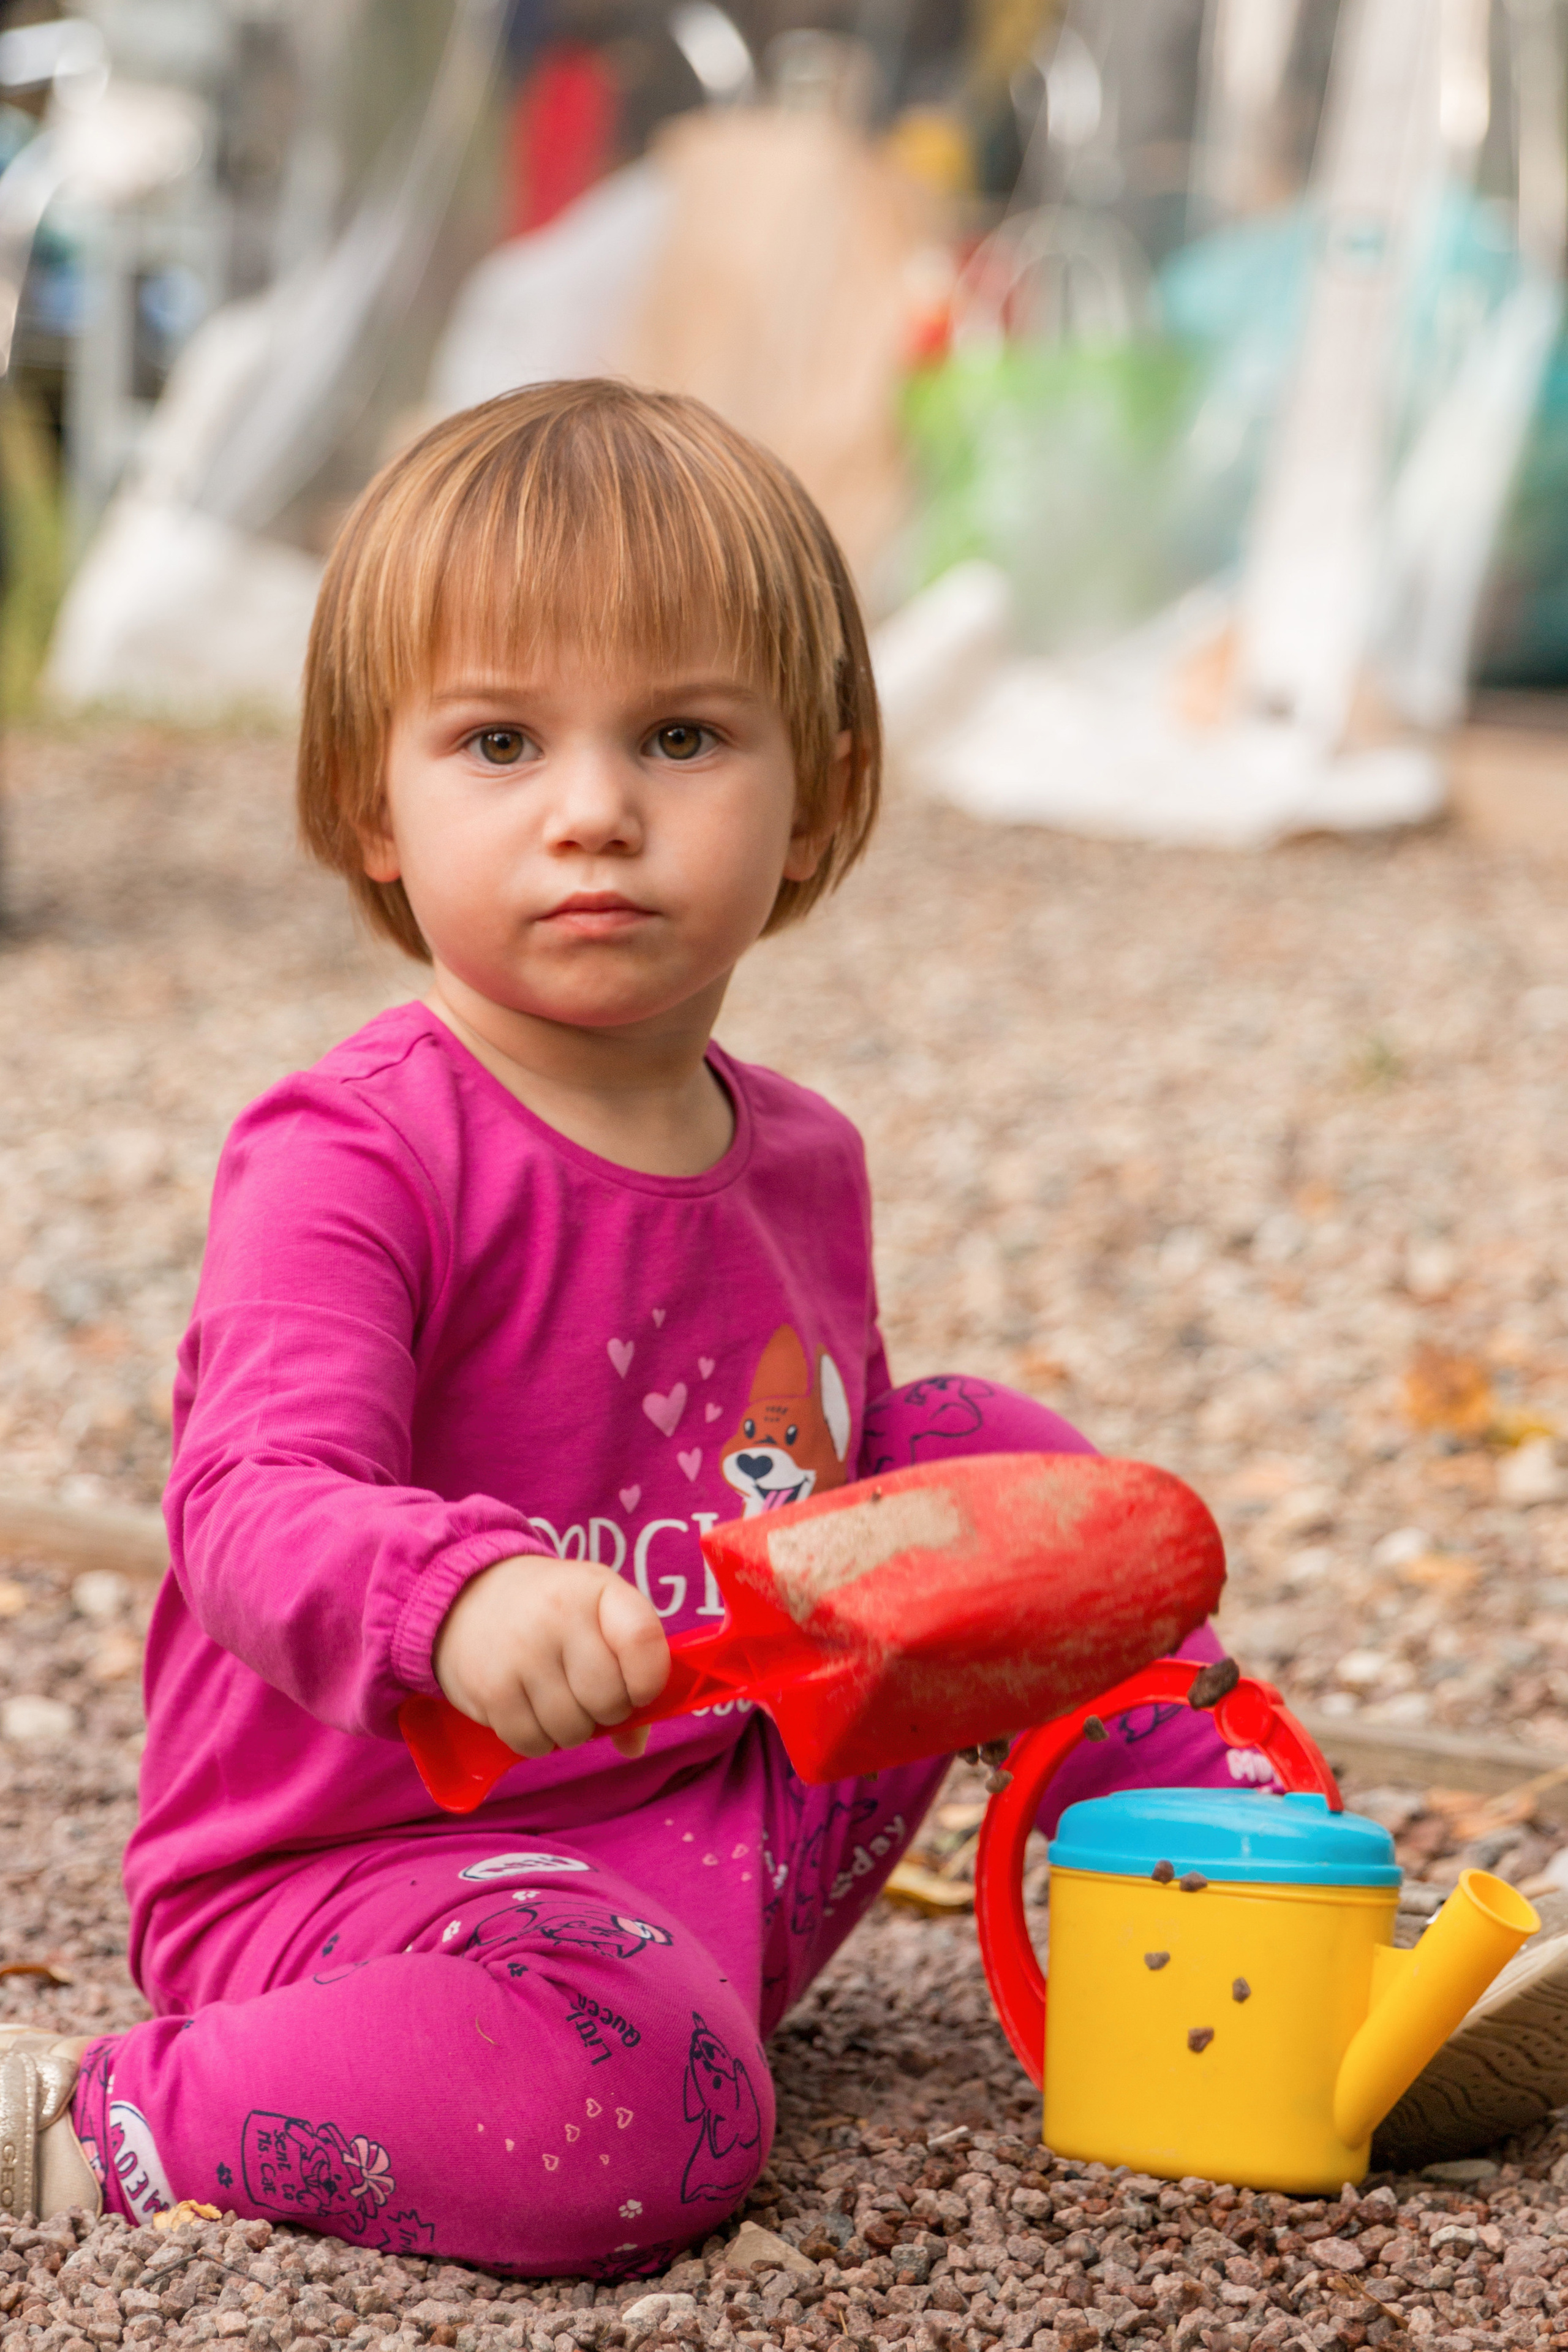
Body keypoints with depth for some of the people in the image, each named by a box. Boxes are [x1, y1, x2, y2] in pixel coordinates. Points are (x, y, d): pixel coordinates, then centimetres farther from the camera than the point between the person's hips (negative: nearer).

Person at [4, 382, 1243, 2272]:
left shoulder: (798, 1163, 7)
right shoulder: (353, 1160, -18)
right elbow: (260, 1505, -32)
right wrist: (464, 1595, -53)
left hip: (734, 1824, 8)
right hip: (364, 1869, -7)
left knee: (978, 1454, 4)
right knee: (643, 2096, -37)